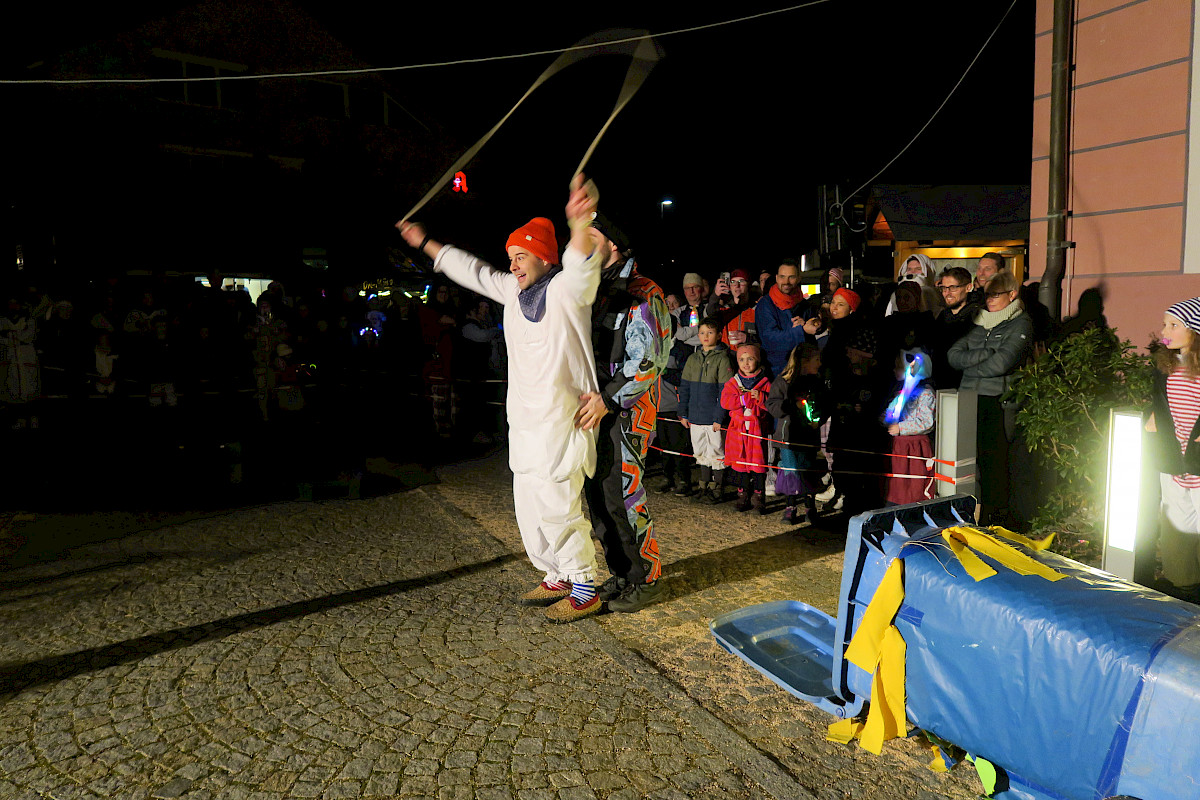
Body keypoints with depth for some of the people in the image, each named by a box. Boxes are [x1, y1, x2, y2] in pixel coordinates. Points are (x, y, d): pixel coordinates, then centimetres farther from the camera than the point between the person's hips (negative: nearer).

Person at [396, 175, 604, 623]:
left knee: (557, 509, -6)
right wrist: (426, 244, 32)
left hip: (560, 421, -9)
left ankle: (585, 591, 9)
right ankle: (558, 578, 31)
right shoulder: (514, 290, 14)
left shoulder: (565, 288, -11)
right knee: (530, 510, 16)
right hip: (525, 423, 9)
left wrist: (579, 225, -54)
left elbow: (581, 266, -34)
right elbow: (471, 271, 26)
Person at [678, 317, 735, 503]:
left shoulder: (722, 359, -7)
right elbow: (684, 387, 13)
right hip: (695, 417, 5)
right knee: (701, 453, 14)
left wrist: (719, 417, -14)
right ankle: (705, 486, 26)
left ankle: (717, 489, 14)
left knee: (716, 453, 3)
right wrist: (683, 413, 8)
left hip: (713, 418, -5)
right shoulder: (693, 359, 10)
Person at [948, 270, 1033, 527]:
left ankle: (999, 518, 2)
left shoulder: (1021, 324, 2)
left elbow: (1001, 364, -12)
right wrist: (986, 354, -5)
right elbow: (953, 355, 7)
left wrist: (970, 367, 1)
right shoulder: (979, 323, 20)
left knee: (996, 460, -6)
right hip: (970, 399, 5)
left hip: (999, 402, -5)